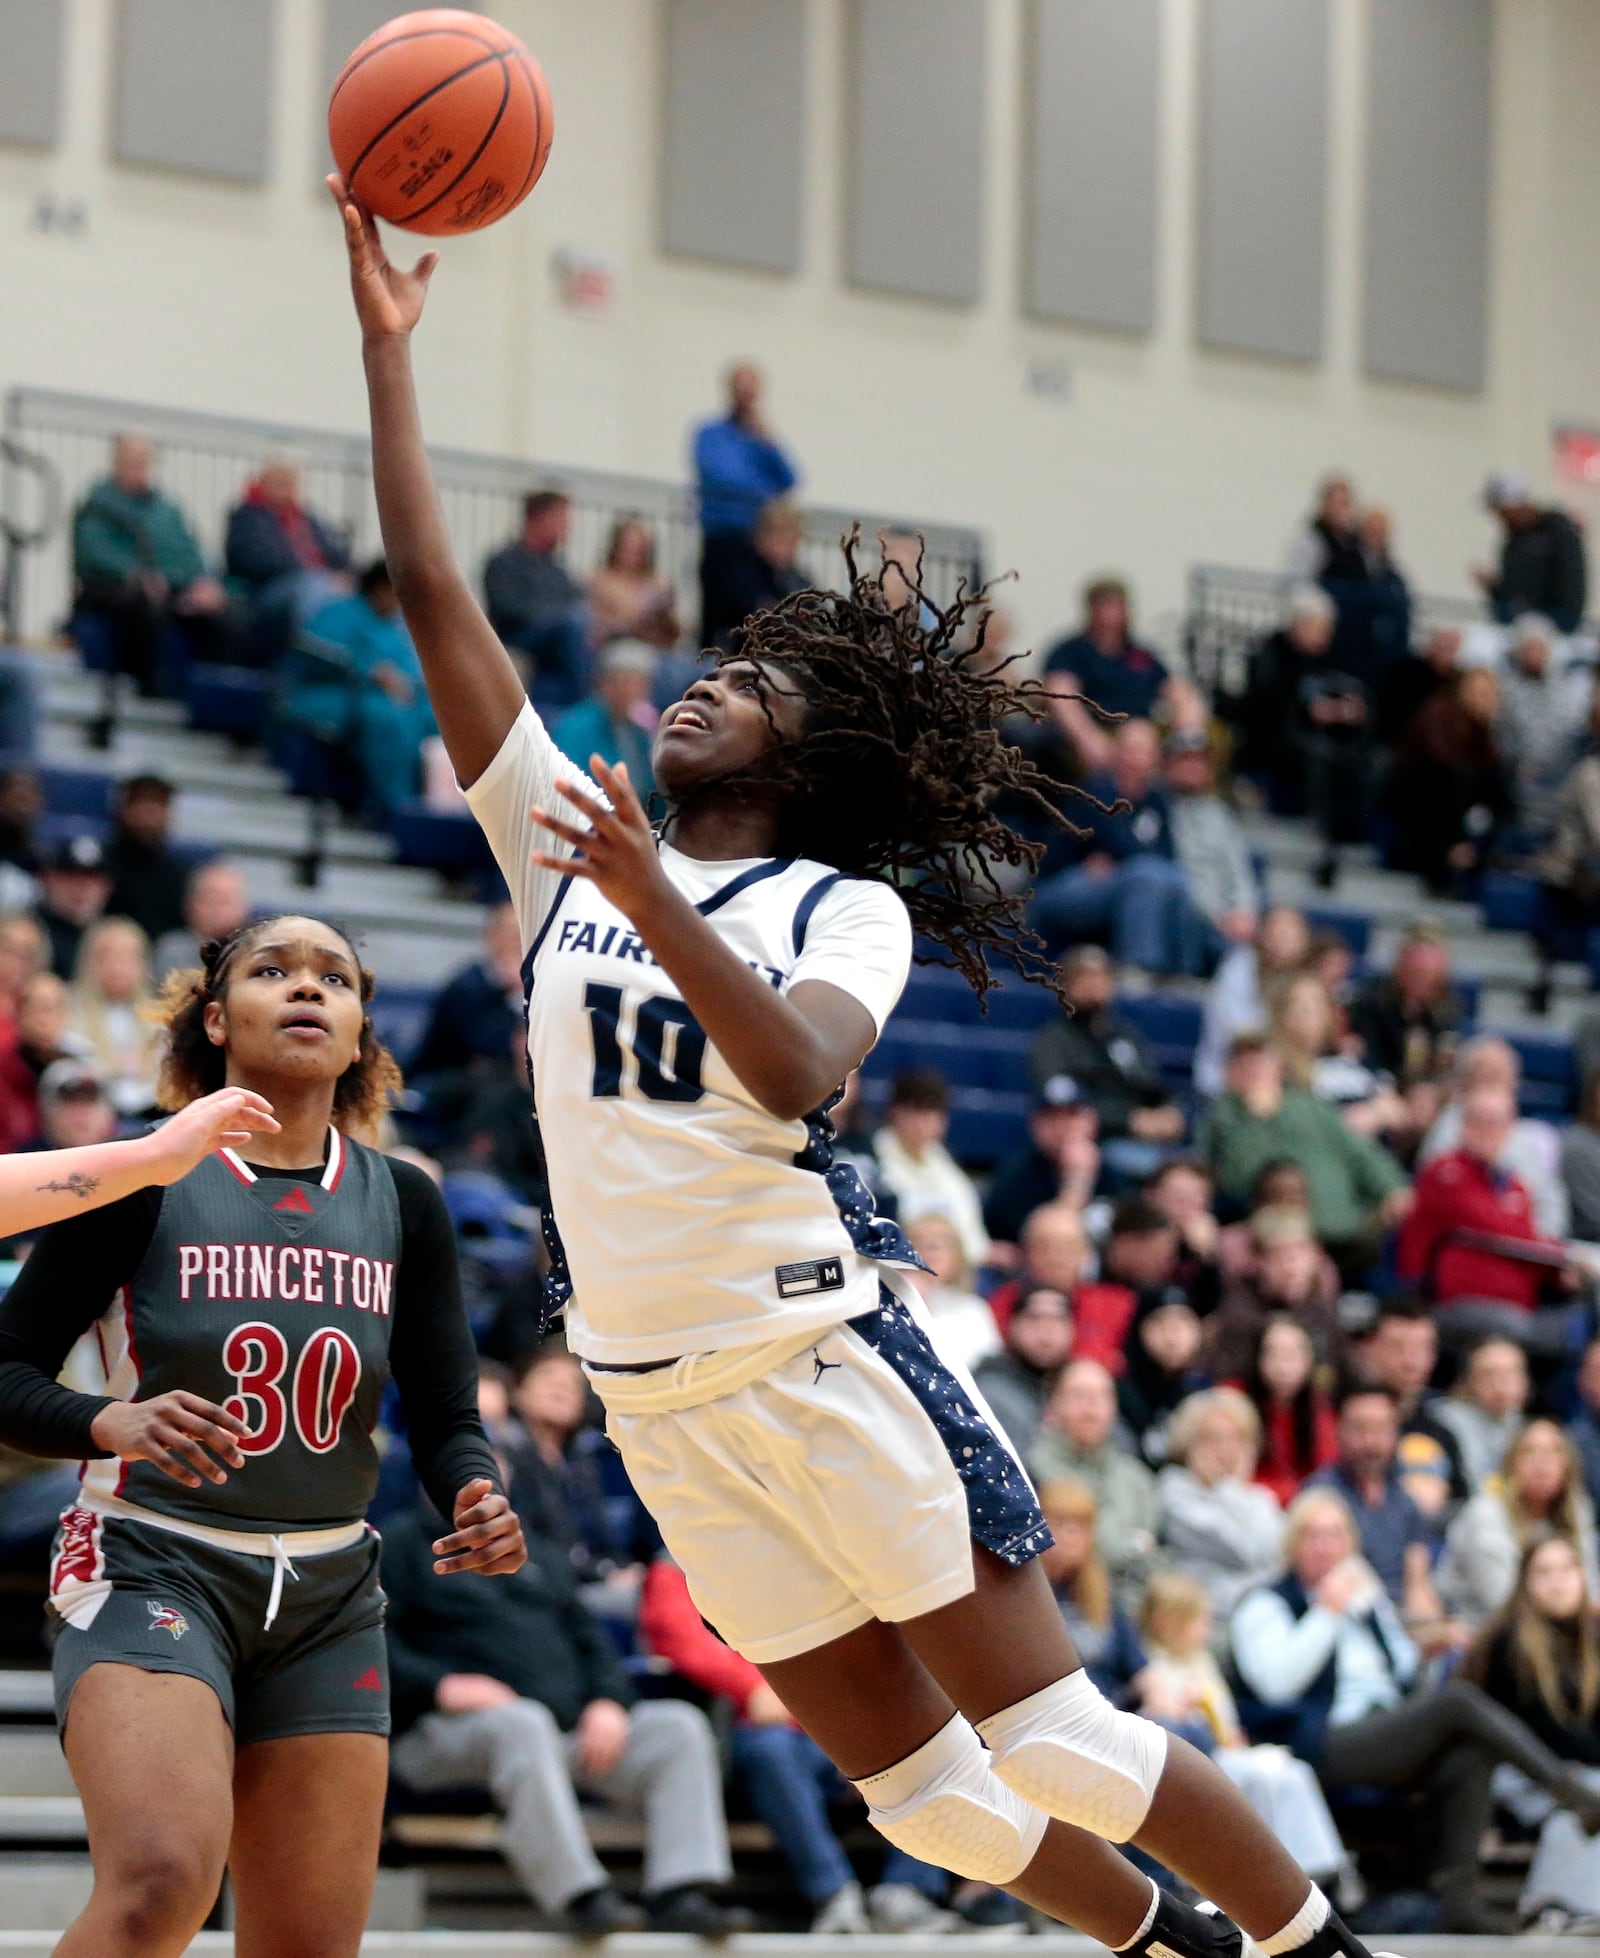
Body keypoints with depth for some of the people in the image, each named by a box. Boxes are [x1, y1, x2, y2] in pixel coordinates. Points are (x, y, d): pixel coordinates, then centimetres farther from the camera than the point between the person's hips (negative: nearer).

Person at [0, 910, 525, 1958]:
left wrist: (482, 1501, -18)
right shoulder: (141, 1181, -6)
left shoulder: (403, 1204, 5)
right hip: (152, 1570, -5)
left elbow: (447, 1416, 5)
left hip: (329, 1598, 5)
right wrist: (113, 1423, -26)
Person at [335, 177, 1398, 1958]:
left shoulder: (847, 905, -3)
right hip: (658, 1397, 4)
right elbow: (434, 601, 5)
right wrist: (385, 345, 0)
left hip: (825, 1358, -4)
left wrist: (659, 908, -36)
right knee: (913, 1788, 8)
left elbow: (794, 1073, -24)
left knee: (1046, 1744, -4)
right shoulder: (566, 852, 9)